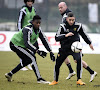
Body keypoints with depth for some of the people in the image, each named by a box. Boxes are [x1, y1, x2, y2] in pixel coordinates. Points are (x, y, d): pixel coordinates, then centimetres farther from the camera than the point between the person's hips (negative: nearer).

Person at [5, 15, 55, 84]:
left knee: (27, 60, 19)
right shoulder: (28, 29, -30)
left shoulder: (38, 29, -5)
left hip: (22, 45, 10)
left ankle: (10, 74, 29)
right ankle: (39, 79, -16)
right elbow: (27, 43, -40)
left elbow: (44, 40, -4)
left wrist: (51, 52, -12)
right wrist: (37, 51, -49)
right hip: (15, 44, -10)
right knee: (32, 57, -18)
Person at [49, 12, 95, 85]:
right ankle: (55, 80, 28)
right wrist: (65, 35, -33)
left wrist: (89, 43, 22)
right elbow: (57, 38, -18)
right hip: (64, 48, 0)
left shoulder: (78, 26, -5)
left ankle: (79, 80, -18)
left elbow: (83, 35, 13)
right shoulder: (63, 26, -10)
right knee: (57, 64, 3)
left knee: (79, 60, -26)